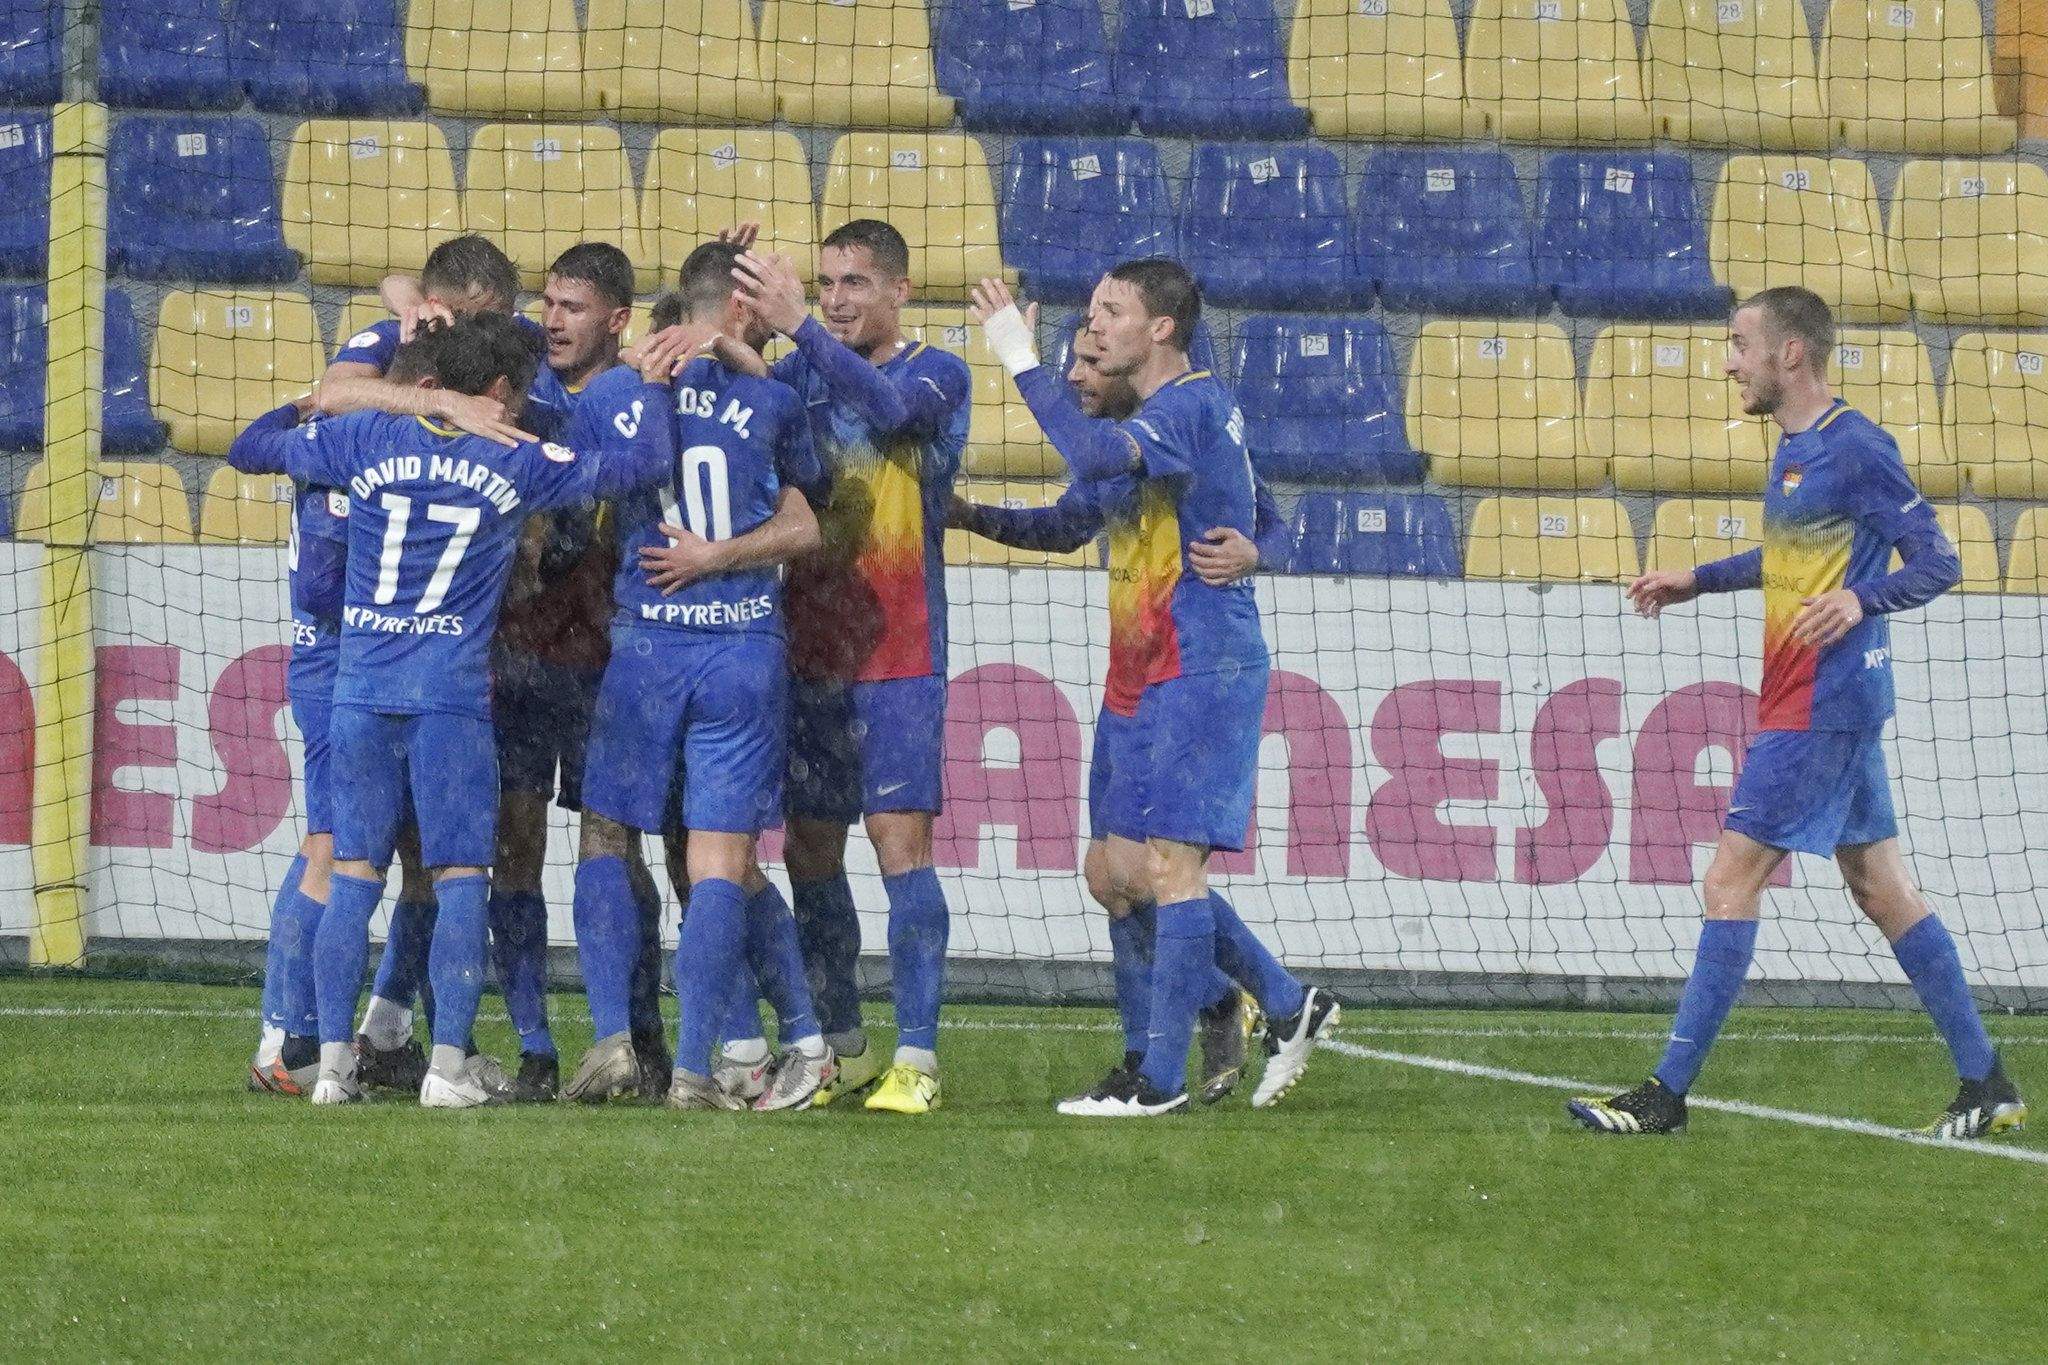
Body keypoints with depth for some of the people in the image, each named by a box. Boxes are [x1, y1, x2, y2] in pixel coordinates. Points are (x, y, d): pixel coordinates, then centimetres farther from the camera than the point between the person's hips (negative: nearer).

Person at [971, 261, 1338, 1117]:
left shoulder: (1190, 406, -14)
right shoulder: (1181, 409, 18)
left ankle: (1161, 1080, -8)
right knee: (1157, 870, 11)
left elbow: (1097, 459, -33)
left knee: (1171, 866, -9)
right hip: (1165, 676, 10)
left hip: (1204, 670, -10)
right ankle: (1288, 1006, 20)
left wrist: (1023, 362, -26)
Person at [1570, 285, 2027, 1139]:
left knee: (1730, 882, -9)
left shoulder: (1855, 449, -14)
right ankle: (1985, 1084, 15)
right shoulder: (1795, 449, 14)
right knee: (1882, 891, 11)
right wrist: (1700, 580, 28)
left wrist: (1860, 600, -31)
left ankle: (1668, 1093, -8)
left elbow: (1938, 563, -15)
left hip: (1822, 708, -10)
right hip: (1811, 705, 10)